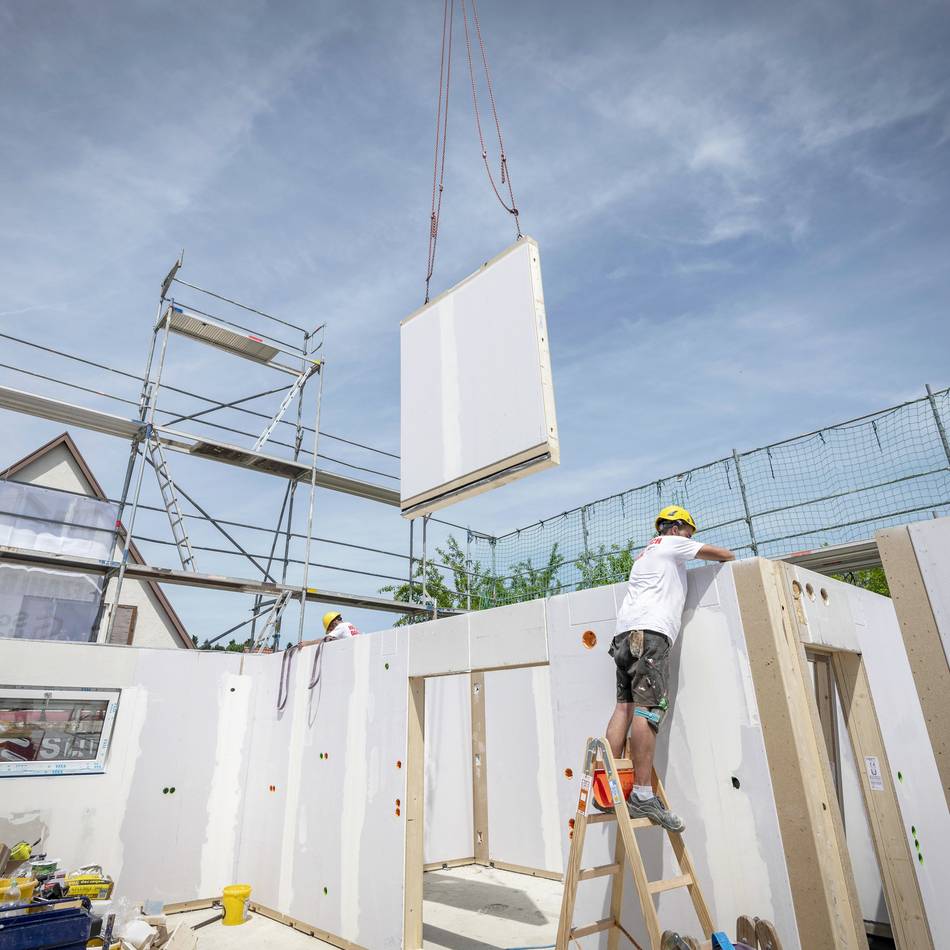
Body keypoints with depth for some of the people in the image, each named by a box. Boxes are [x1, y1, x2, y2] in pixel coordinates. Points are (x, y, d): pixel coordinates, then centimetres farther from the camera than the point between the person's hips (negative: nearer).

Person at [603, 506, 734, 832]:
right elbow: (723, 554, 14)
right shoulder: (671, 543, 11)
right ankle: (643, 795, -18)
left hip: (626, 633, 9)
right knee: (648, 708, -14)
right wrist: (732, 557, 37)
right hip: (650, 632, -9)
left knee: (625, 706, 1)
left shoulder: (645, 554, 35)